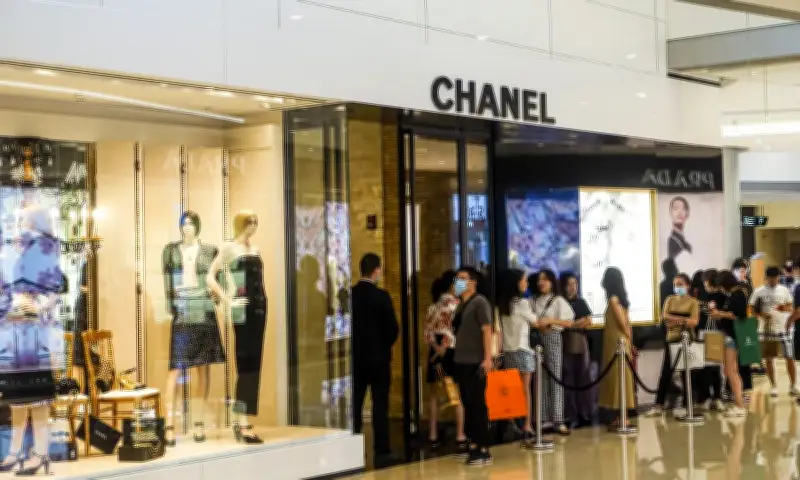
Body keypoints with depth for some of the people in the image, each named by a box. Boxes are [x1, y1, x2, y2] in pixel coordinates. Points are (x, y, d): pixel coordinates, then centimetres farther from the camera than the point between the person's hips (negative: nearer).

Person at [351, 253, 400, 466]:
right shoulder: (381, 296, -13)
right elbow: (393, 328, -12)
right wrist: (385, 344, 8)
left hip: (355, 357, 4)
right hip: (378, 357, -4)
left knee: (354, 404, 9)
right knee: (380, 405, 1)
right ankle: (382, 452, 2)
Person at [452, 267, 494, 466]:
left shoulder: (479, 302, -7)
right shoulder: (460, 305, 15)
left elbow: (487, 330, -13)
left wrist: (487, 358, -20)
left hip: (475, 362, -7)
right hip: (461, 361, 7)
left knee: (478, 405, -5)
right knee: (468, 405, 10)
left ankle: (484, 450, -2)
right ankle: (473, 446, 15)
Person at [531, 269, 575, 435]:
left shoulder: (558, 300, 0)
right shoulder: (535, 301, 12)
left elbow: (568, 322, -6)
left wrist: (550, 320, -16)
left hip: (553, 339, -4)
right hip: (537, 339, 4)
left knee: (555, 379, -6)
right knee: (541, 379, 3)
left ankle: (558, 420, -6)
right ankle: (545, 418, 8)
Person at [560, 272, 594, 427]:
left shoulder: (581, 302, 13)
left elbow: (588, 322, 7)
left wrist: (571, 324, -6)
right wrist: (579, 322, -11)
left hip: (580, 343, 4)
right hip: (564, 344, -4)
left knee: (582, 377, 3)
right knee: (567, 379, -6)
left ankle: (585, 413, 9)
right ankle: (570, 415, -2)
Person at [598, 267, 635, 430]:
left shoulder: (613, 299, -15)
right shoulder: (620, 298, 11)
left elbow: (622, 322, -17)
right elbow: (627, 322, 12)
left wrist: (628, 338, -3)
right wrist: (629, 340, 14)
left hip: (616, 342, -9)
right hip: (622, 342, 9)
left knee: (616, 377, -5)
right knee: (621, 377, 11)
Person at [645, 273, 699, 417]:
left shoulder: (693, 302, 0)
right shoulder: (670, 300, 10)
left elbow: (694, 321, -13)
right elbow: (664, 316, -3)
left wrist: (673, 320, -15)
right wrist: (683, 320, -14)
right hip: (671, 340, 3)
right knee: (666, 372, 1)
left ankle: (686, 405, 11)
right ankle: (659, 405, 3)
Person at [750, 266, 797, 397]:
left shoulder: (784, 290, 2)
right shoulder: (759, 292, -3)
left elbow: (791, 308, 7)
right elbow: (752, 309, 0)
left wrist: (786, 308, -16)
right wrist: (762, 314, -18)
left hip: (784, 329, 1)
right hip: (767, 330, 0)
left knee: (790, 358, -2)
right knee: (769, 359, 6)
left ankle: (792, 385, 8)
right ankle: (773, 386, 17)